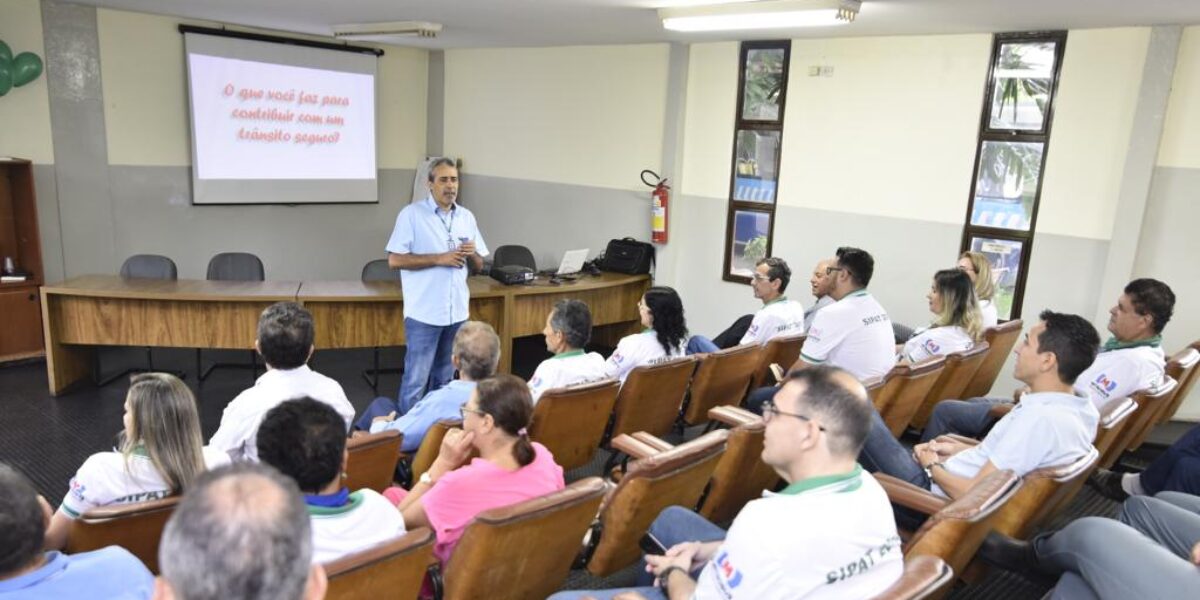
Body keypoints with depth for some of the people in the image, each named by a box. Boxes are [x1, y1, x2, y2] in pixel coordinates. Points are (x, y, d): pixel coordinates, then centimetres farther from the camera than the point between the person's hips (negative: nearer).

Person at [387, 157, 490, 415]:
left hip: (457, 312, 5)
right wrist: (439, 259, -16)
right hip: (424, 313, -5)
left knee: (444, 379, 15)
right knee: (416, 380, 1)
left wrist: (472, 254, -10)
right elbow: (394, 259, -12)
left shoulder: (467, 217, 10)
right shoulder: (411, 214, -6)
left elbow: (479, 265, 14)